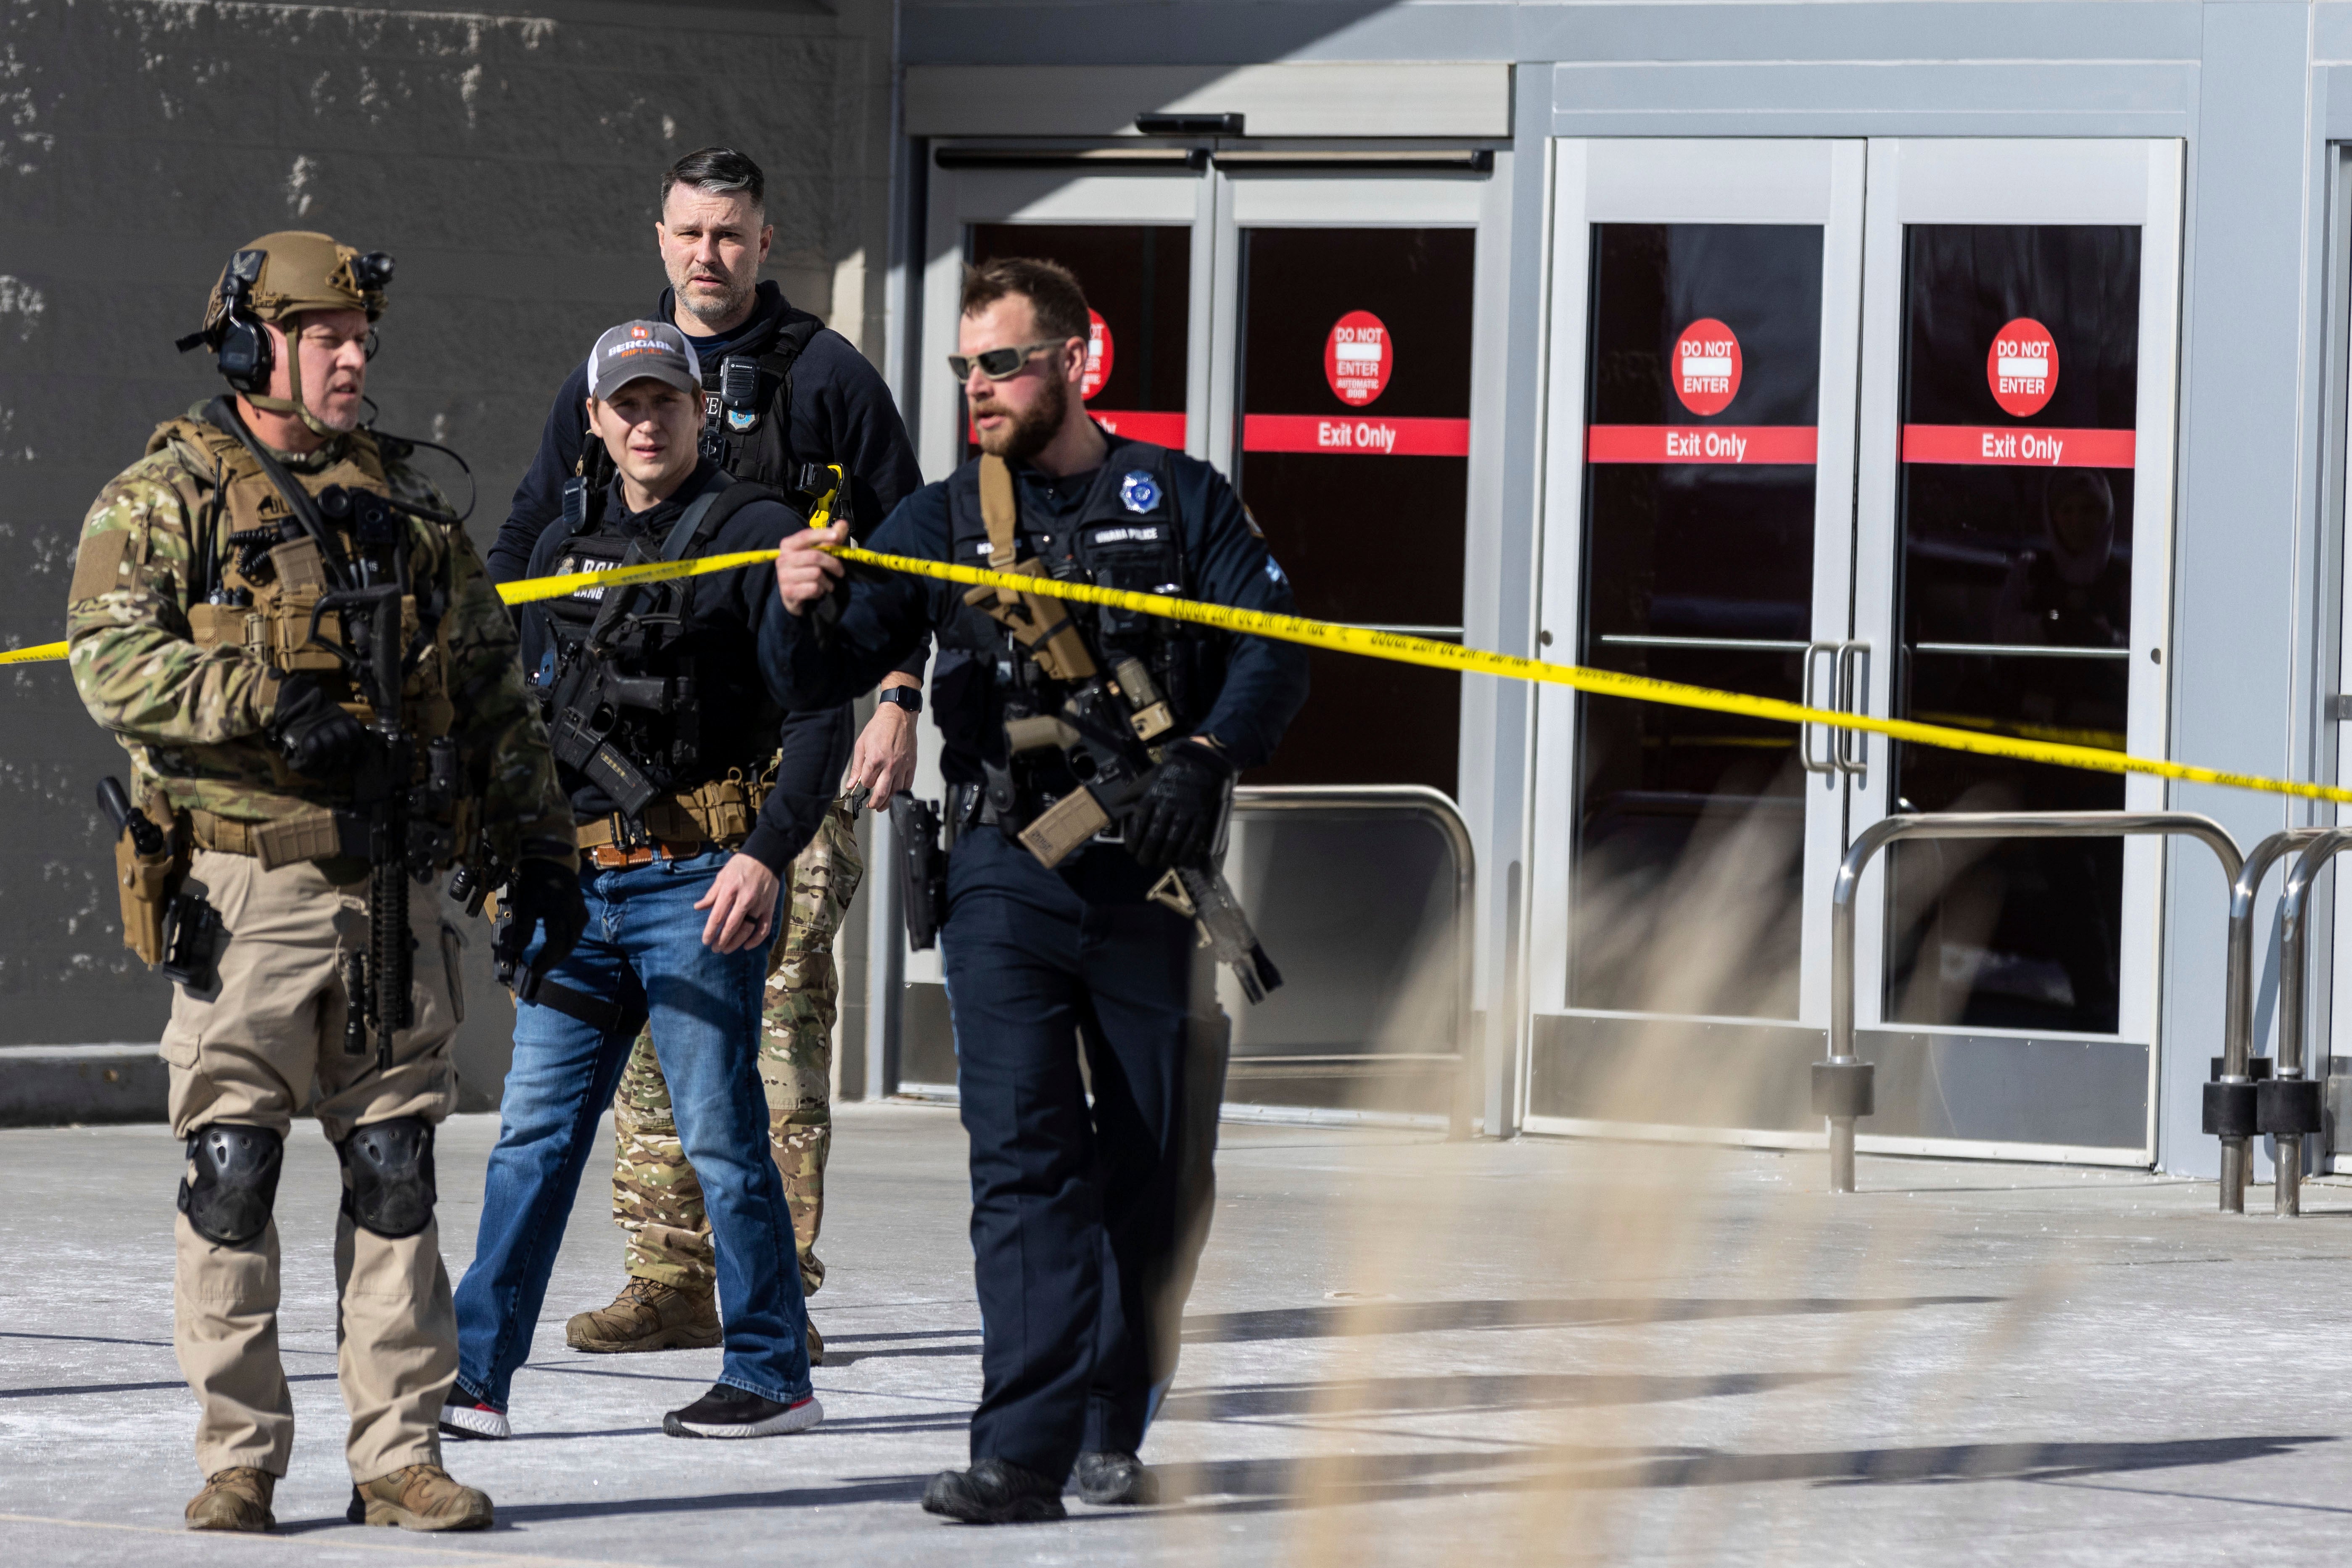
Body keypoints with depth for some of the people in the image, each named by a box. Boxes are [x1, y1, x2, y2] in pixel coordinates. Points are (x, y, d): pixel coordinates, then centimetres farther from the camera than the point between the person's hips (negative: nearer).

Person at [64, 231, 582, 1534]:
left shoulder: (407, 500, 16)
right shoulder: (165, 497, 0)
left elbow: (490, 683, 21)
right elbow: (111, 658, -14)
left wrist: (534, 839, 15)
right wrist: (270, 701, -25)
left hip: (393, 890, 4)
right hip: (246, 888, -4)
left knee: (395, 1173, 4)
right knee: (231, 1173, -3)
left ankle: (396, 1452, 9)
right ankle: (236, 1461, 4)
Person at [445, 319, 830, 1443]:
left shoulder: (754, 534, -4)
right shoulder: (566, 547, 16)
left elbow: (818, 713, -9)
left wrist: (768, 853, -18)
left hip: (699, 882, -6)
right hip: (582, 880, 6)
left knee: (719, 1132, -3)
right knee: (536, 1129, 3)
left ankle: (772, 1375, 5)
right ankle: (475, 1374, 2)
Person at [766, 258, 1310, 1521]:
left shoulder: (1180, 501, 7)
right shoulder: (944, 522, 9)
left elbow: (1275, 650, 0)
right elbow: (819, 679, 3)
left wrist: (1205, 759, -17)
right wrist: (805, 611, -20)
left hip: (1151, 881, 0)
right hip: (1005, 875, 0)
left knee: (1157, 1176, 6)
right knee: (1023, 1158, -12)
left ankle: (1112, 1431, 20)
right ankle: (1022, 1452, -17)